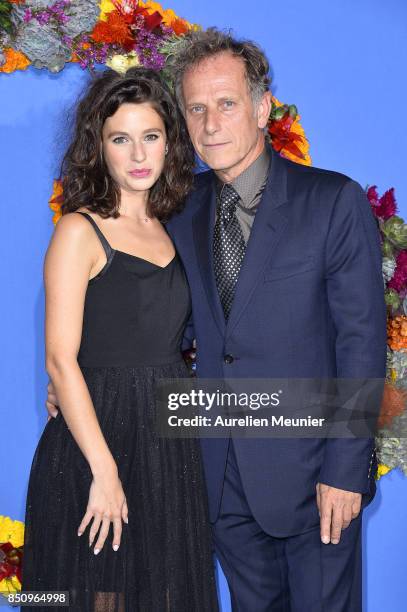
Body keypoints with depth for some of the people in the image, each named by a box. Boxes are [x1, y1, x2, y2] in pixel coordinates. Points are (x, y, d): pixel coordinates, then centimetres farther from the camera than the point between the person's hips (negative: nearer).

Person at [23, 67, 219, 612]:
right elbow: (61, 360, -15)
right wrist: (104, 471, -18)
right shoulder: (80, 231, -9)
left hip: (169, 440, 6)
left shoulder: (170, 229, 9)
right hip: (97, 438, -6)